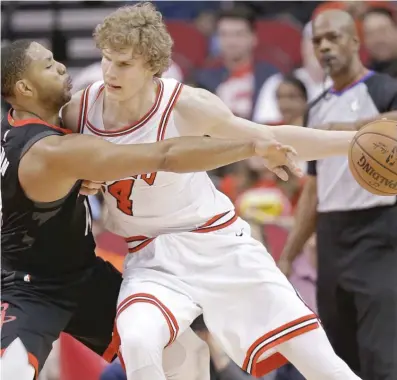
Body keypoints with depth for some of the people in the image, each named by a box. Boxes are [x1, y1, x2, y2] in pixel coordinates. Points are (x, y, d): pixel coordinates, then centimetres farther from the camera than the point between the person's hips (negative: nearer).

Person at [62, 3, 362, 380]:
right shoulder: (78, 112, -10)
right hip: (153, 260, 1)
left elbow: (269, 139, -5)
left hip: (219, 245, -1)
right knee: (136, 342, -32)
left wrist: (356, 140, -10)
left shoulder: (186, 105, -17)